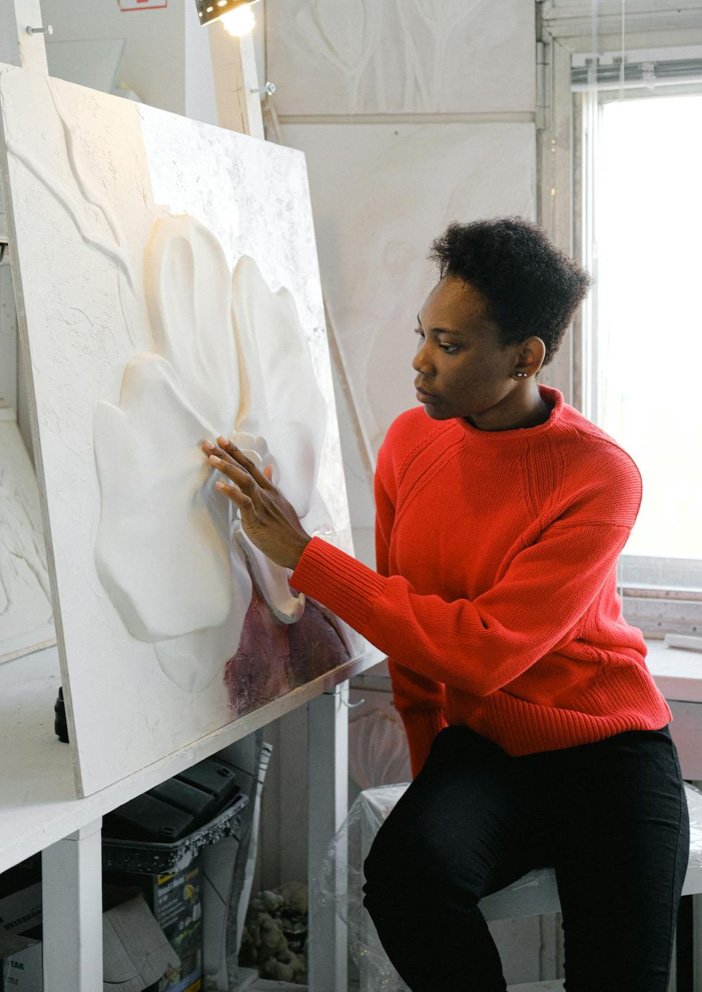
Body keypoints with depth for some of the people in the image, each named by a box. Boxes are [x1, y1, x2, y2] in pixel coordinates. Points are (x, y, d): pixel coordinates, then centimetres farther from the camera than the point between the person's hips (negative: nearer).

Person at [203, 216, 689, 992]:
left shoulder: (600, 477, -17)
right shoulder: (411, 441, -1)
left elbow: (484, 652, -25)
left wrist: (303, 557, -25)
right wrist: (430, 767, 5)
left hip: (605, 752, -3)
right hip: (477, 748, 3)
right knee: (407, 868, -27)